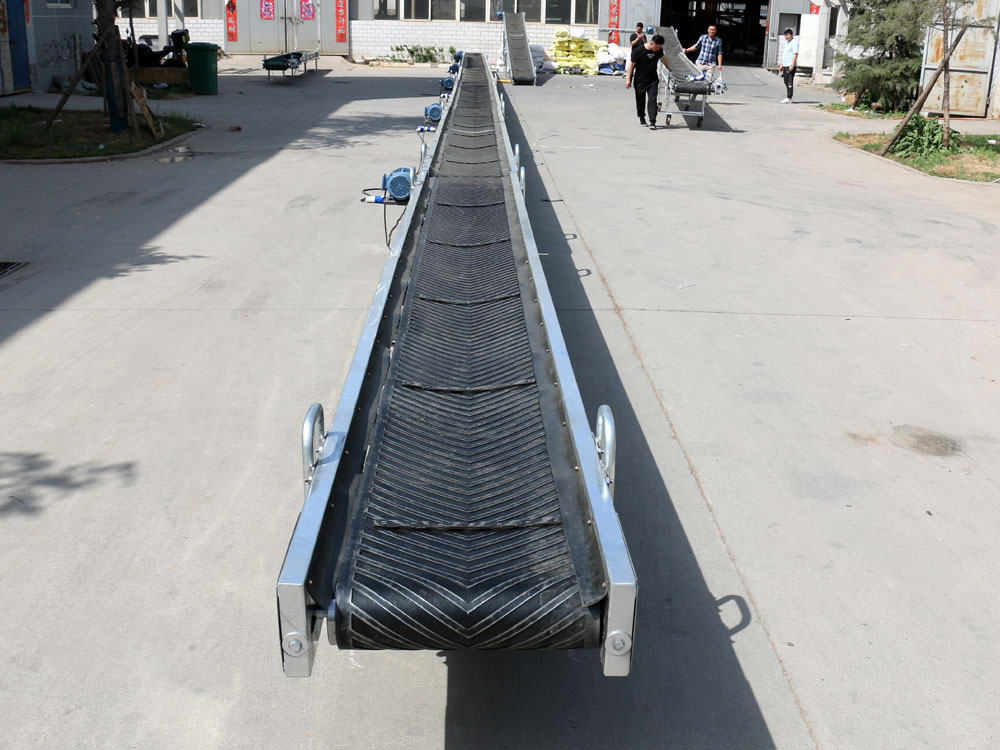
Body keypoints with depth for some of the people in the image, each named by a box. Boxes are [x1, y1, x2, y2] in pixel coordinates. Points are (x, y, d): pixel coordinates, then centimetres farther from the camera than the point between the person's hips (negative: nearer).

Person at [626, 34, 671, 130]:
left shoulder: (659, 50, -2)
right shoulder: (638, 51, -17)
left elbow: (662, 58, 21)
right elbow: (631, 65, -12)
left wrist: (667, 67, 38)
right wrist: (628, 79, -15)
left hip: (653, 80, 2)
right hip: (640, 81, -2)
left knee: (652, 100, -10)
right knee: (640, 101, 10)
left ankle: (652, 122, -14)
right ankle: (642, 118, 33)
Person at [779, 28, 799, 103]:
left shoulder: (794, 42, -9)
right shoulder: (787, 43, 20)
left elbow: (795, 54, -16)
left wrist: (792, 65, -24)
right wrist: (781, 65, 22)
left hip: (790, 66, -10)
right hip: (785, 65, 10)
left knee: (789, 82, -10)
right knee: (786, 82, 12)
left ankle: (789, 99, -12)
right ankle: (788, 98, 18)